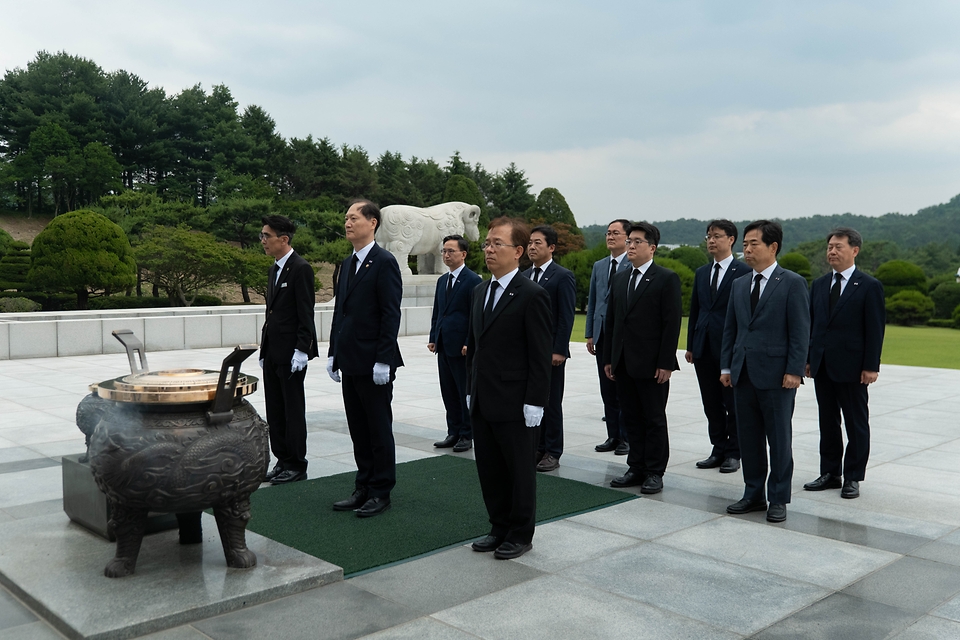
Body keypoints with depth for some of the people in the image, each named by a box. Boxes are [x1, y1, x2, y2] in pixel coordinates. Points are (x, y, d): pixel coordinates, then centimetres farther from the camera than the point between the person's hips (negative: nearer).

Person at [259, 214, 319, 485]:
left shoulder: (300, 269, -12)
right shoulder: (274, 270, 16)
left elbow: (305, 314, -15)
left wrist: (301, 351, -19)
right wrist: (264, 347, 17)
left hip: (291, 353, -9)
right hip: (272, 351, 9)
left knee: (293, 410, 0)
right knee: (274, 410, 12)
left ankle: (297, 465, 9)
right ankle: (283, 460, 21)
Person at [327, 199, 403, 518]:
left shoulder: (384, 262, -11)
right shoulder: (347, 264, 14)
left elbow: (391, 314, -16)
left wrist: (383, 360, -19)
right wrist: (333, 353, 13)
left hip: (374, 364, -8)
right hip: (350, 362, 8)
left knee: (379, 430, 3)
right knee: (358, 429, 14)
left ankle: (381, 492, 14)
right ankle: (364, 488, 24)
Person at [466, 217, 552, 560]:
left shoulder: (532, 296, -12)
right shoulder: (480, 292, 12)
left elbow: (541, 355, -14)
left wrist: (534, 403, -16)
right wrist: (471, 390, 14)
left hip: (515, 405, -7)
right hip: (482, 403, 8)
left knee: (520, 471, 7)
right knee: (489, 470, 15)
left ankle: (520, 535, 21)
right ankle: (500, 528, 30)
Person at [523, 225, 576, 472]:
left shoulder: (563, 276, -7)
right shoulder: (525, 276, 12)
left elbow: (567, 317, -12)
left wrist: (559, 350, -16)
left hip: (550, 351, -6)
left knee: (551, 403, 2)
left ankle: (553, 453, 11)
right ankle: (538, 448, 20)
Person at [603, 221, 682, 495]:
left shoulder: (667, 278, -6)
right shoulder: (619, 278, 13)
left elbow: (672, 323, -11)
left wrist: (665, 364, -15)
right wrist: (608, 358, 10)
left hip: (651, 364, -6)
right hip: (623, 363, 6)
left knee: (654, 419, 4)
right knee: (631, 418, 11)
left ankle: (655, 472, 13)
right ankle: (637, 468, 21)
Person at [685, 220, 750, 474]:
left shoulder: (743, 272, -6)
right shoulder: (701, 273, 13)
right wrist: (690, 345, 12)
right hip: (704, 348, 6)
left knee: (733, 404, 4)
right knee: (712, 405, 11)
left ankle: (733, 453, 15)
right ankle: (718, 450, 22)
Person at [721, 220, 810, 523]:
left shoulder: (792, 283, -5)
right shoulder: (739, 285, 12)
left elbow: (801, 331, -9)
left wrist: (794, 371, -15)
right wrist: (726, 366, 8)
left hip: (776, 374, -6)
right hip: (743, 374, 6)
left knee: (779, 439, 5)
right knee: (748, 438, 11)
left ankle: (778, 499, 16)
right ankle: (753, 494, 23)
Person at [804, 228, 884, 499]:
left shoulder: (869, 286, -5)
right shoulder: (819, 284, 11)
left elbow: (875, 329, -8)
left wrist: (871, 366, -13)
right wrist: (808, 358, 8)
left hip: (851, 367, -5)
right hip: (822, 366, 5)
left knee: (856, 424, 5)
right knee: (827, 423, 12)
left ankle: (852, 477, 14)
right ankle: (830, 473, 22)